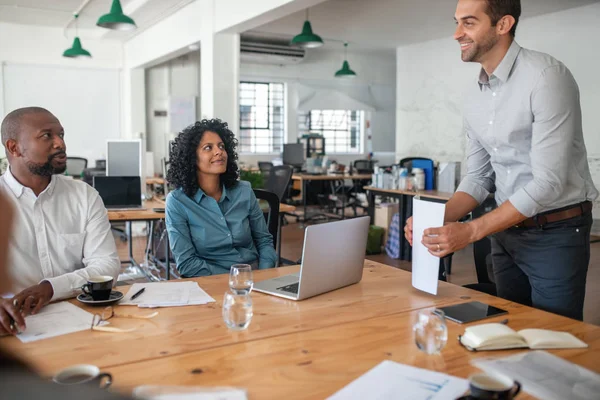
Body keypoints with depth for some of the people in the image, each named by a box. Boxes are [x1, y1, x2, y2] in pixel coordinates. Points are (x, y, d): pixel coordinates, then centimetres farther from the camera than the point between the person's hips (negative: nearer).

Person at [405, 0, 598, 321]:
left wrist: (471, 231, -26)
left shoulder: (546, 76, -18)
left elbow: (548, 181, -23)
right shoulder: (475, 96, 5)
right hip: (507, 229, 7)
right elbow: (478, 177, 8)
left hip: (556, 232, -6)